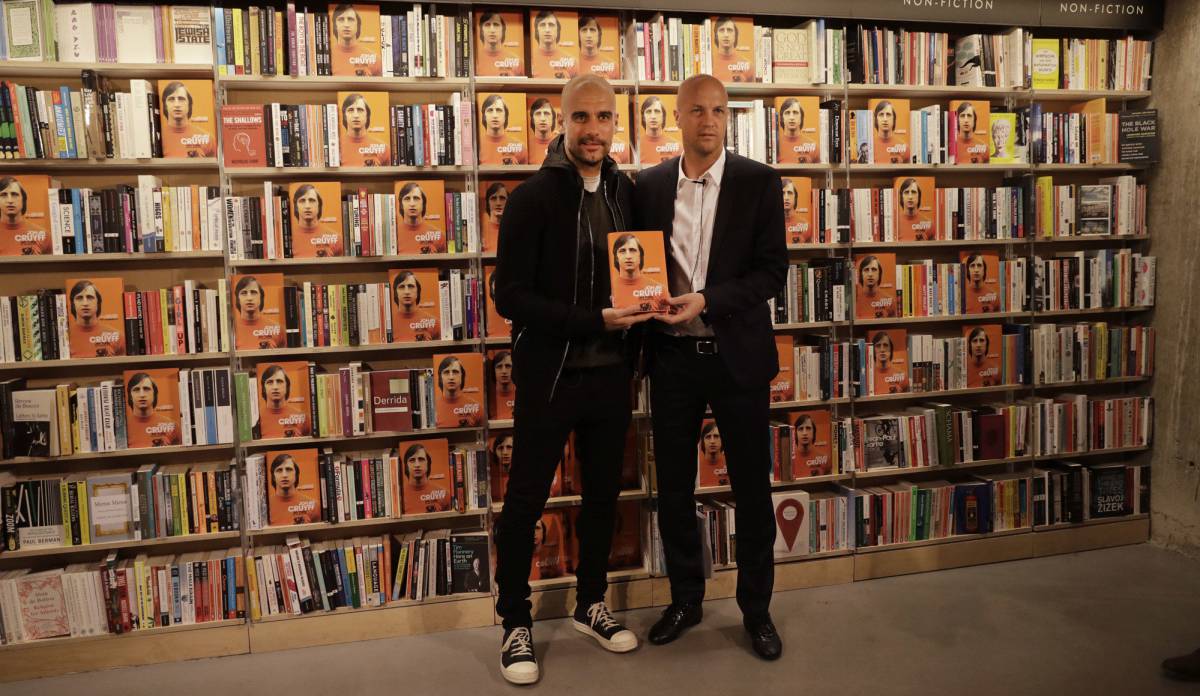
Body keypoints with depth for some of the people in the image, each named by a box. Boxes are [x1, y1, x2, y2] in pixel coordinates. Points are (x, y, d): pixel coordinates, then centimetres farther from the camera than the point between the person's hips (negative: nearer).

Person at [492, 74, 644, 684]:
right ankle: (516, 623, 24)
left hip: (611, 373, 6)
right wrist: (593, 321, -22)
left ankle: (590, 605, 36)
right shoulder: (534, 196, -12)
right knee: (525, 500, 5)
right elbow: (510, 295, -16)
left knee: (604, 492, 16)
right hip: (550, 375, -5)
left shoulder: (625, 190, 5)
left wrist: (635, 324, -3)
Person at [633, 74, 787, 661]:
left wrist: (706, 301, -20)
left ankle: (756, 608, 26)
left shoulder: (759, 182, -3)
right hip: (672, 356, 2)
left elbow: (773, 271, -8)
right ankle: (685, 599, 30)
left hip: (736, 354, -2)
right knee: (673, 487, 11)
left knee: (752, 487, 8)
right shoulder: (650, 185, 4)